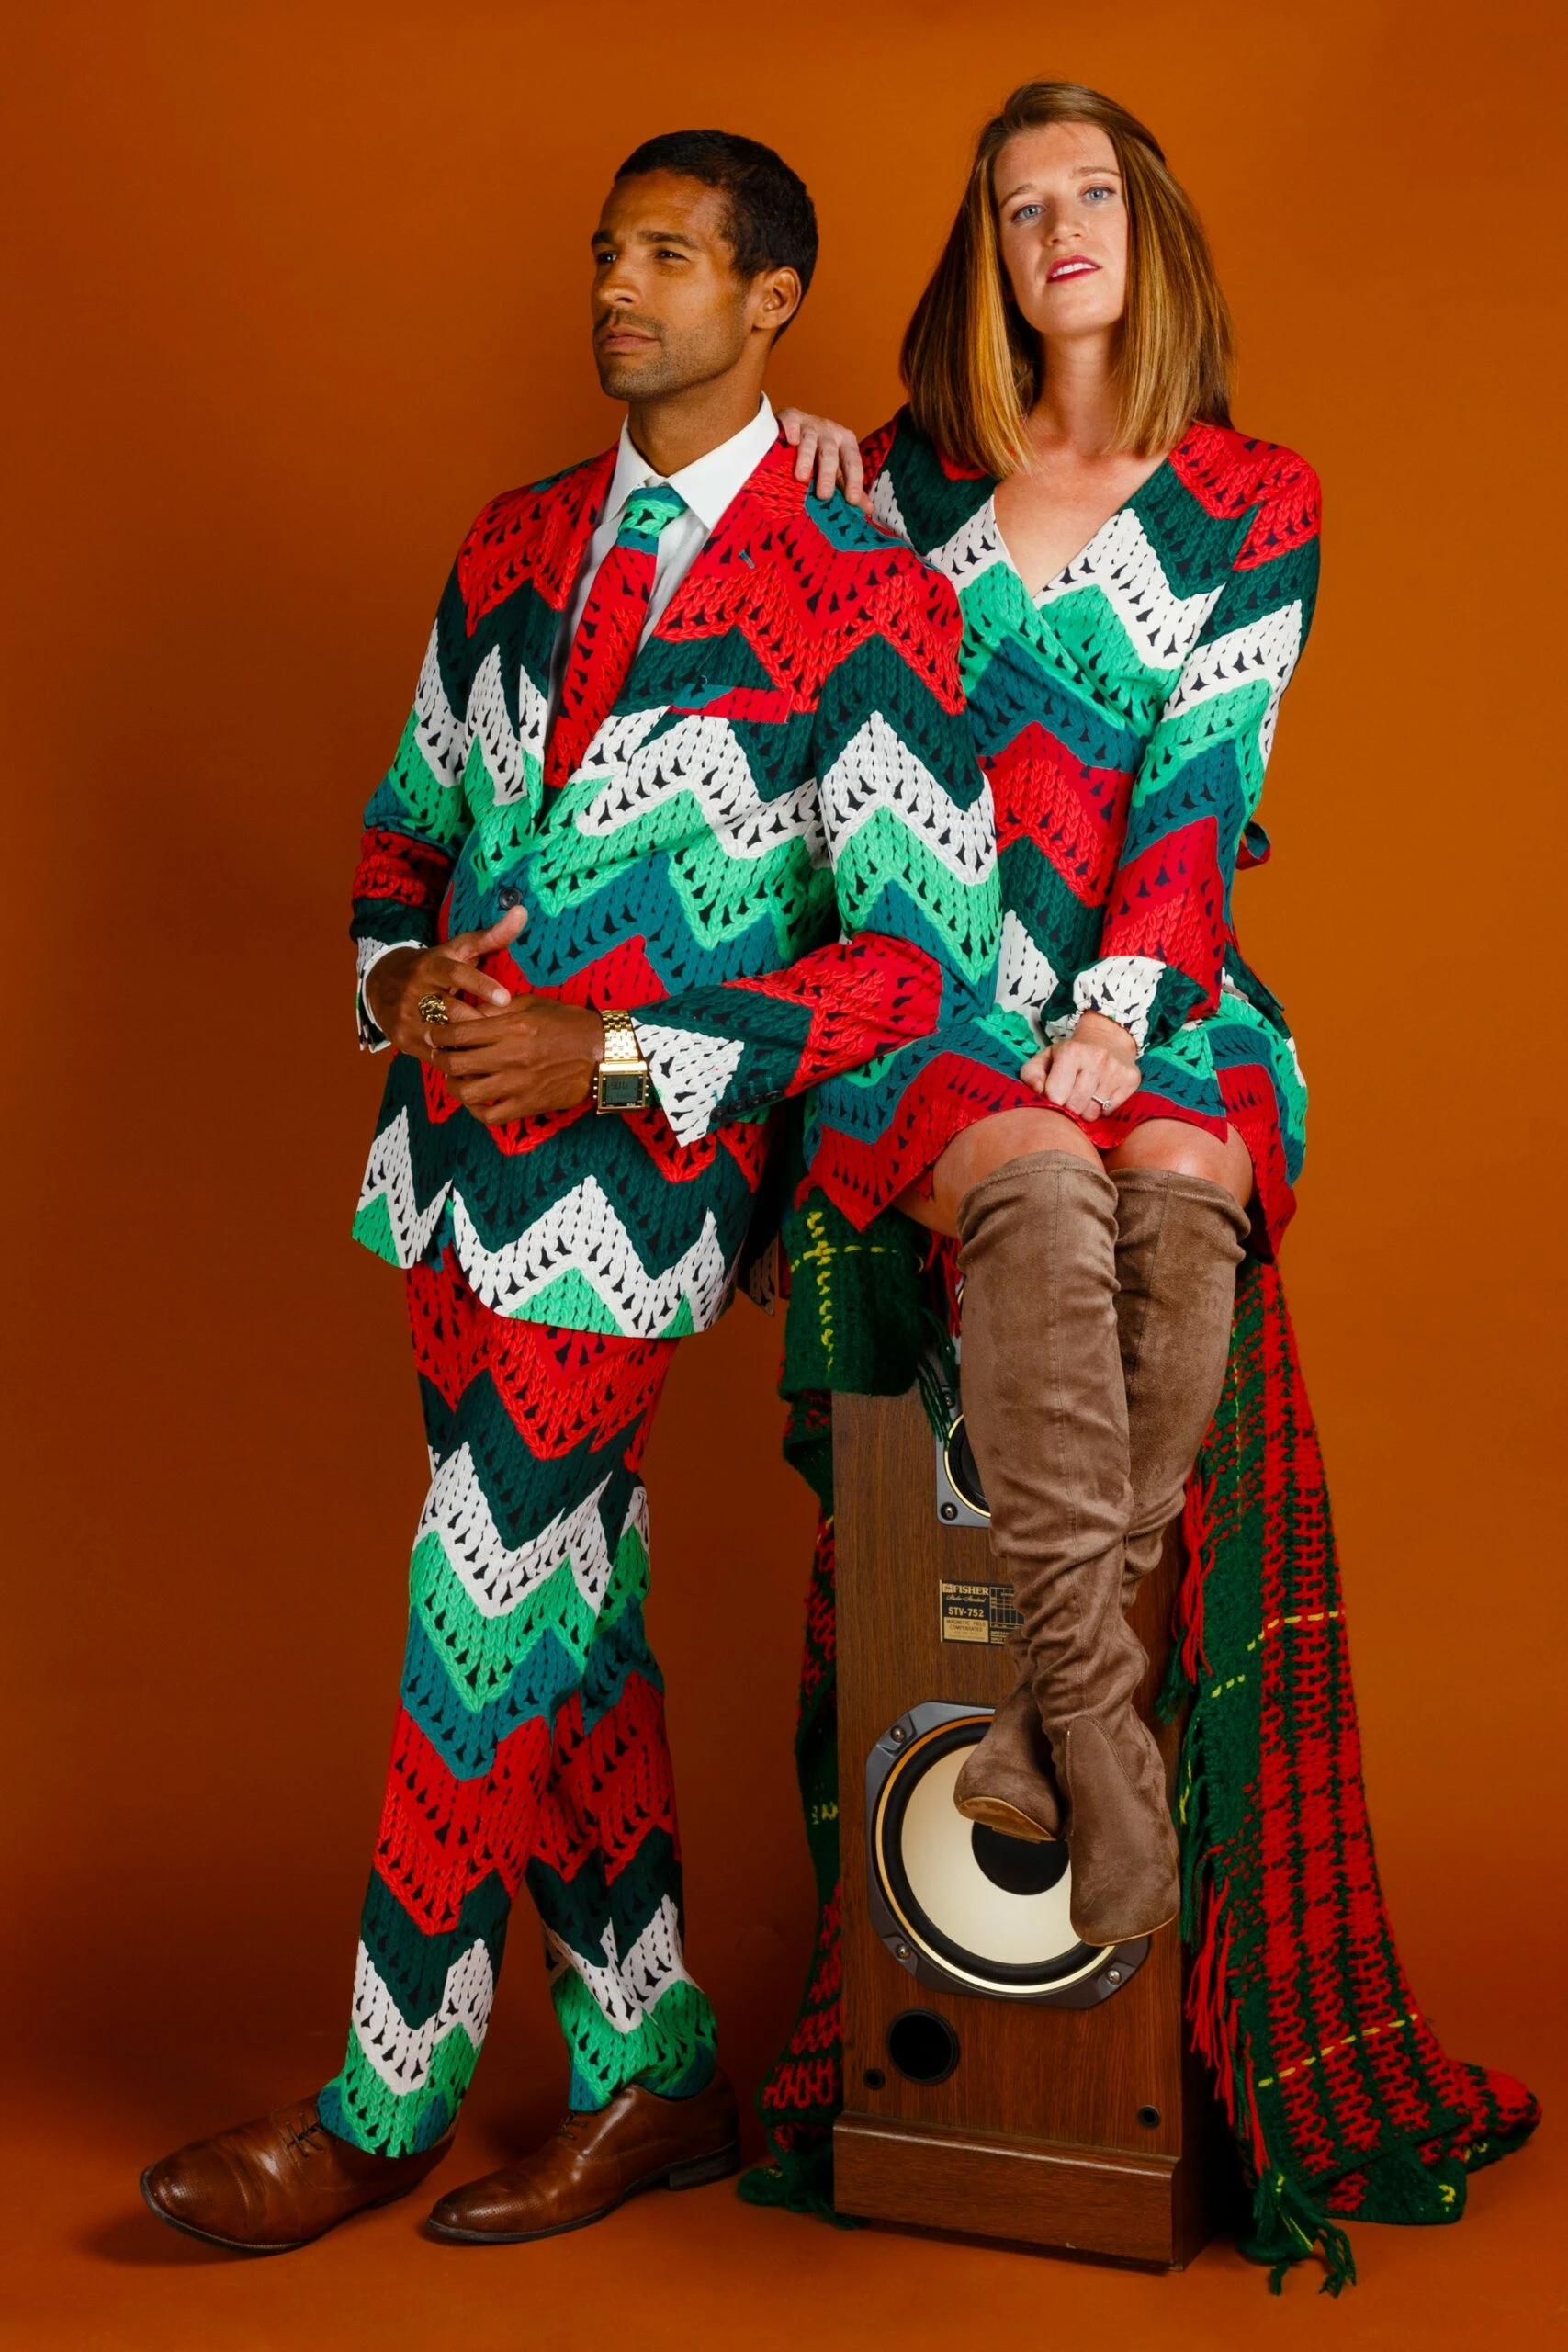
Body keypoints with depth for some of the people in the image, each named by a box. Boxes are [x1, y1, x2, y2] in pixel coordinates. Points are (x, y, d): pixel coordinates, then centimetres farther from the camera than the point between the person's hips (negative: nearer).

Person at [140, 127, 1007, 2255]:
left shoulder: (862, 605, -10)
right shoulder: (514, 549, 11)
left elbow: (922, 959, -12)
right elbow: (410, 818, 20)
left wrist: (608, 1054, -17)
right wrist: (401, 977, -2)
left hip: (635, 1173, -7)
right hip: (460, 1157, 7)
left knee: (479, 1623, -2)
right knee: (564, 1620, 12)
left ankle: (385, 2104, 16)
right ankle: (652, 2077, 26)